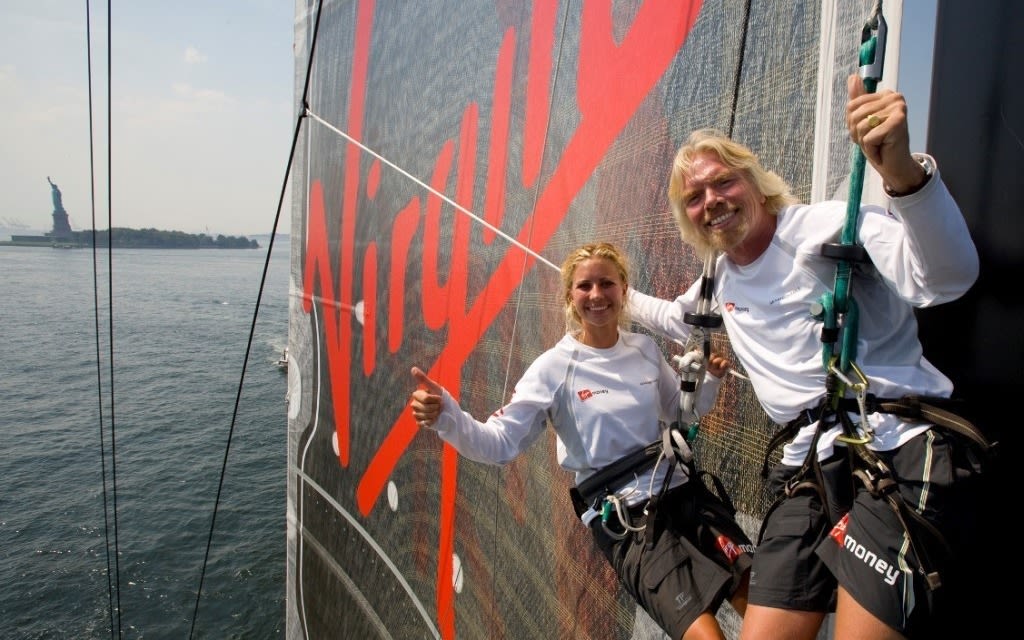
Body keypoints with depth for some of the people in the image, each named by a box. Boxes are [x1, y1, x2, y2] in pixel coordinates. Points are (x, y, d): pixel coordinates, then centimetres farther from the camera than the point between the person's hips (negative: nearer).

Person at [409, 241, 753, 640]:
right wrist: (445, 416, -31)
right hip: (623, 520, -5)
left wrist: (711, 379, 1)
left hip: (683, 491, 5)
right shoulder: (555, 368, -10)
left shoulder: (645, 349, 3)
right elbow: (500, 443, -14)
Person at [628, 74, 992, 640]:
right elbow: (678, 319, 40)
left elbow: (948, 277, -21)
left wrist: (903, 172, -38)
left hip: (901, 454, -6)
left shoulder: (824, 226, -4)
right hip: (810, 472, 6)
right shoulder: (722, 279, 17)